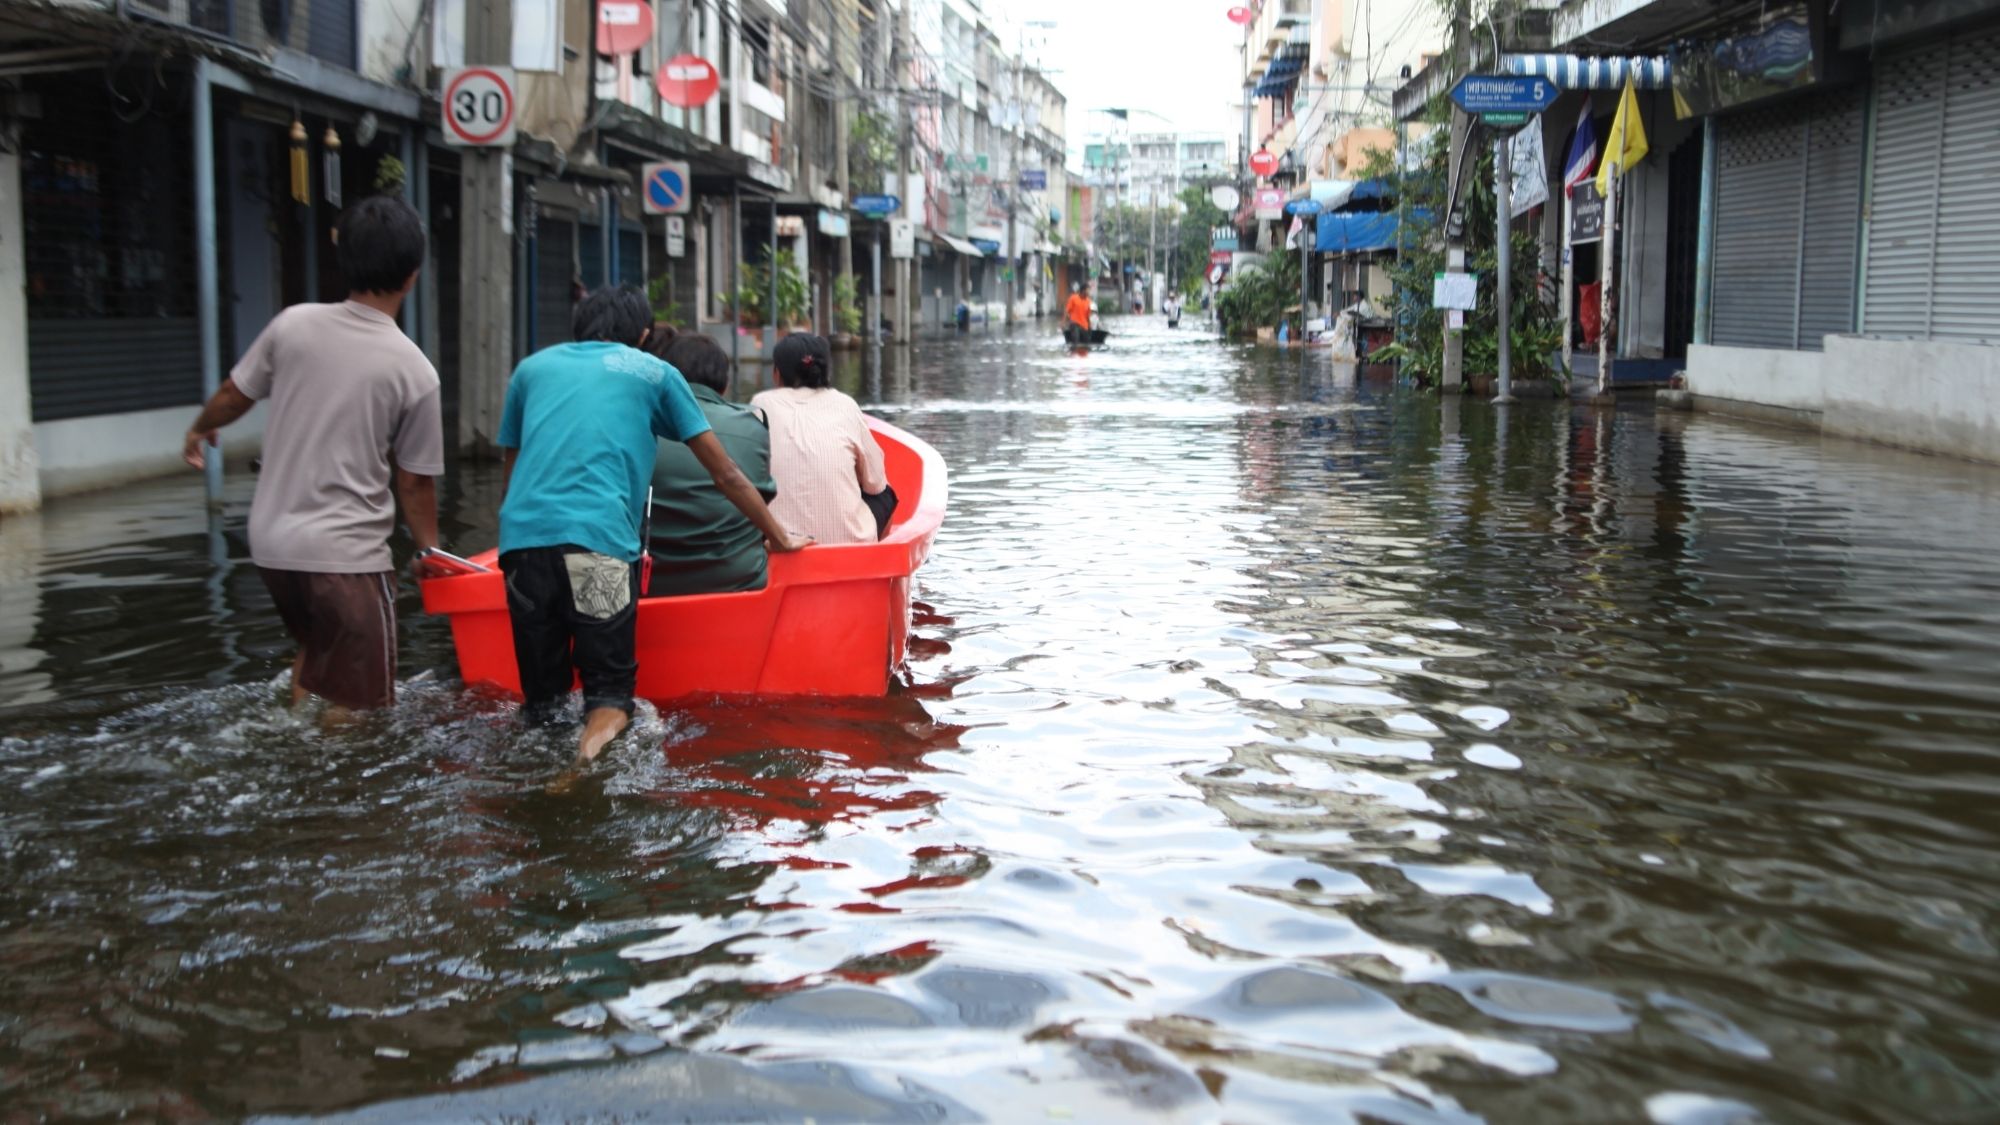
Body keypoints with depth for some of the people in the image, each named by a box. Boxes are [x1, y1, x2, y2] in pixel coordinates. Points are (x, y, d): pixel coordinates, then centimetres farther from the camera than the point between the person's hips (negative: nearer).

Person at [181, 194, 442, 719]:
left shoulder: (293, 324, -3)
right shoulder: (415, 371, -12)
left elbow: (233, 395, 10)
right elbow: (415, 481, -4)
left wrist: (200, 429, 33)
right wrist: (428, 547, 13)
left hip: (272, 542, 6)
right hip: (346, 555, -6)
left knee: (315, 650, 30)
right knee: (354, 704, 4)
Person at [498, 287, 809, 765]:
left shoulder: (532, 367, 25)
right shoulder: (654, 373, 16)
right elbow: (727, 476, 18)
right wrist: (780, 538, 29)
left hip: (521, 540, 3)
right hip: (601, 543, -3)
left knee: (541, 701, 9)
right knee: (609, 691, 1)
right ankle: (602, 720, -26)